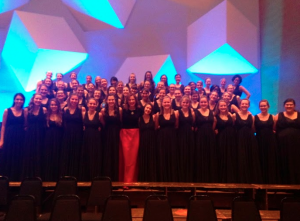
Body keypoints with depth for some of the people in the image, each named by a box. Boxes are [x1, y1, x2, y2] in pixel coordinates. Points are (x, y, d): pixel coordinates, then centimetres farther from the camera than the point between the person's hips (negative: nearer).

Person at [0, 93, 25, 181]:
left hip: (20, 138, 1)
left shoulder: (24, 111, 5)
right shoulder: (7, 111, 2)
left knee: (18, 159, 6)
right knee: (7, 158, 3)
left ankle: (16, 178, 17)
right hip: (9, 138, -1)